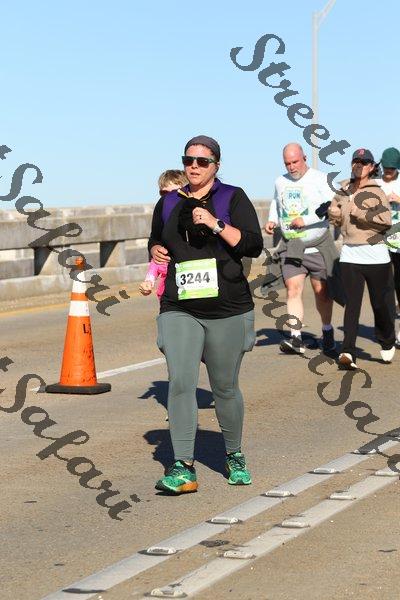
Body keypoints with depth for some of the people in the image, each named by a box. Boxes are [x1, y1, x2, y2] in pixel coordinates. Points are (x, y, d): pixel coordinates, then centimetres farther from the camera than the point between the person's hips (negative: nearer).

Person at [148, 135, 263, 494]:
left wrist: (215, 223, -18)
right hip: (179, 310, 2)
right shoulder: (168, 204, 13)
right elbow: (156, 240, 30)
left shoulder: (232, 198, 2)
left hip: (227, 310, -2)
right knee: (180, 383, -15)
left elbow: (253, 245, -8)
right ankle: (184, 468, -16)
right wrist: (156, 250, 7)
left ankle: (235, 457, 30)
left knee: (225, 388, 8)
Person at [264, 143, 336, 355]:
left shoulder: (320, 179, -6)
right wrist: (272, 220, 10)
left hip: (318, 245, -3)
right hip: (290, 247, 3)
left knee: (321, 290, 5)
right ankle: (296, 337, -16)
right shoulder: (280, 182, 10)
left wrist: (306, 220, -22)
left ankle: (327, 331, 27)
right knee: (293, 290, -10)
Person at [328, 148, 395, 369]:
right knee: (352, 303, -5)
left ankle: (387, 343, 30)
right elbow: (334, 217, 14)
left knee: (381, 303, 6)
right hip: (350, 255, 3)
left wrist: (357, 212, -14)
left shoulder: (377, 192, -3)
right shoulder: (344, 190, 13)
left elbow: (385, 220, -16)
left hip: (375, 254, -3)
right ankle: (348, 352, -12)